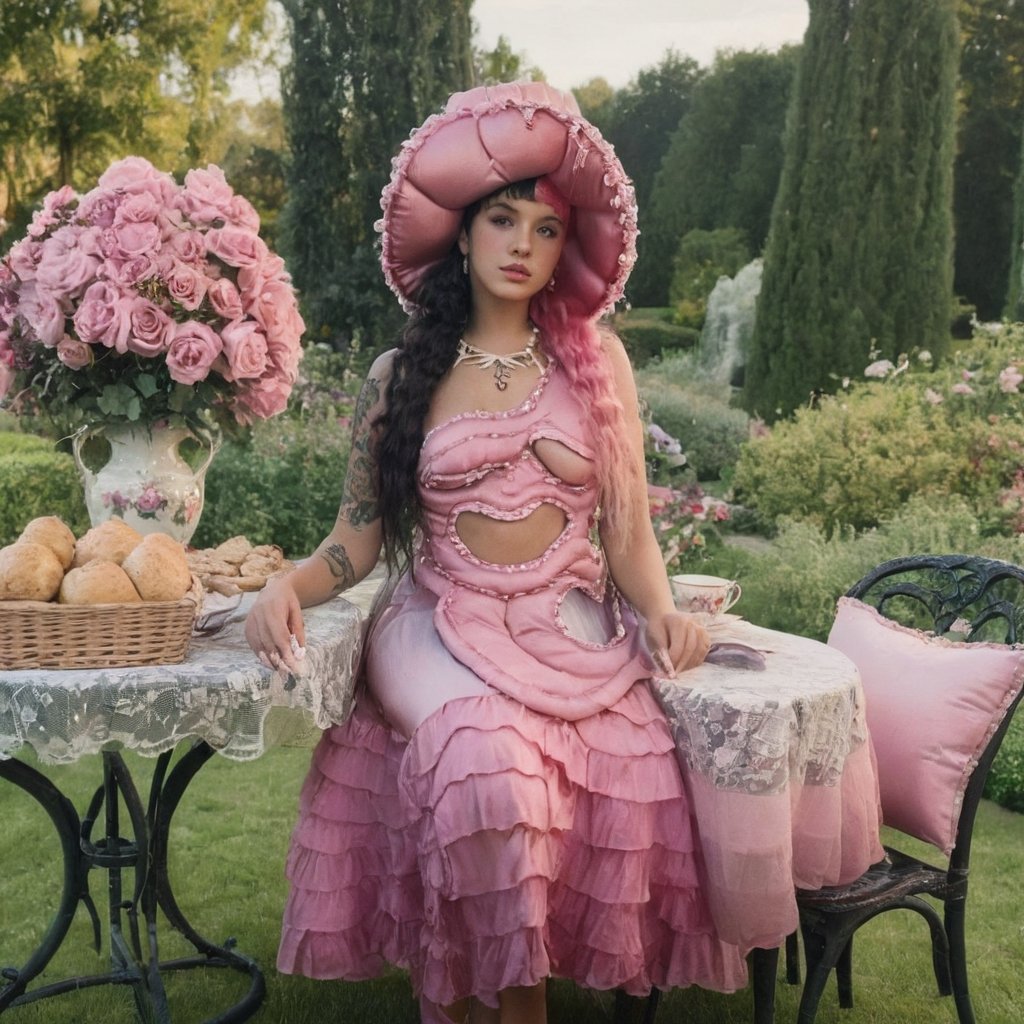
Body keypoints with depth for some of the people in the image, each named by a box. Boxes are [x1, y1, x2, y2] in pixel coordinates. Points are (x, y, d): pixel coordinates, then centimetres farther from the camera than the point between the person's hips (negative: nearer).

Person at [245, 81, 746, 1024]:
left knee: (637, 772, -27)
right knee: (486, 761, -33)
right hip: (440, 628, -1)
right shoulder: (399, 375, 8)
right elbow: (358, 536, 6)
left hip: (572, 629, 2)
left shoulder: (597, 361, 9)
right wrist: (288, 586, -14)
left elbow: (629, 532, 7)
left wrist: (662, 613, -12)